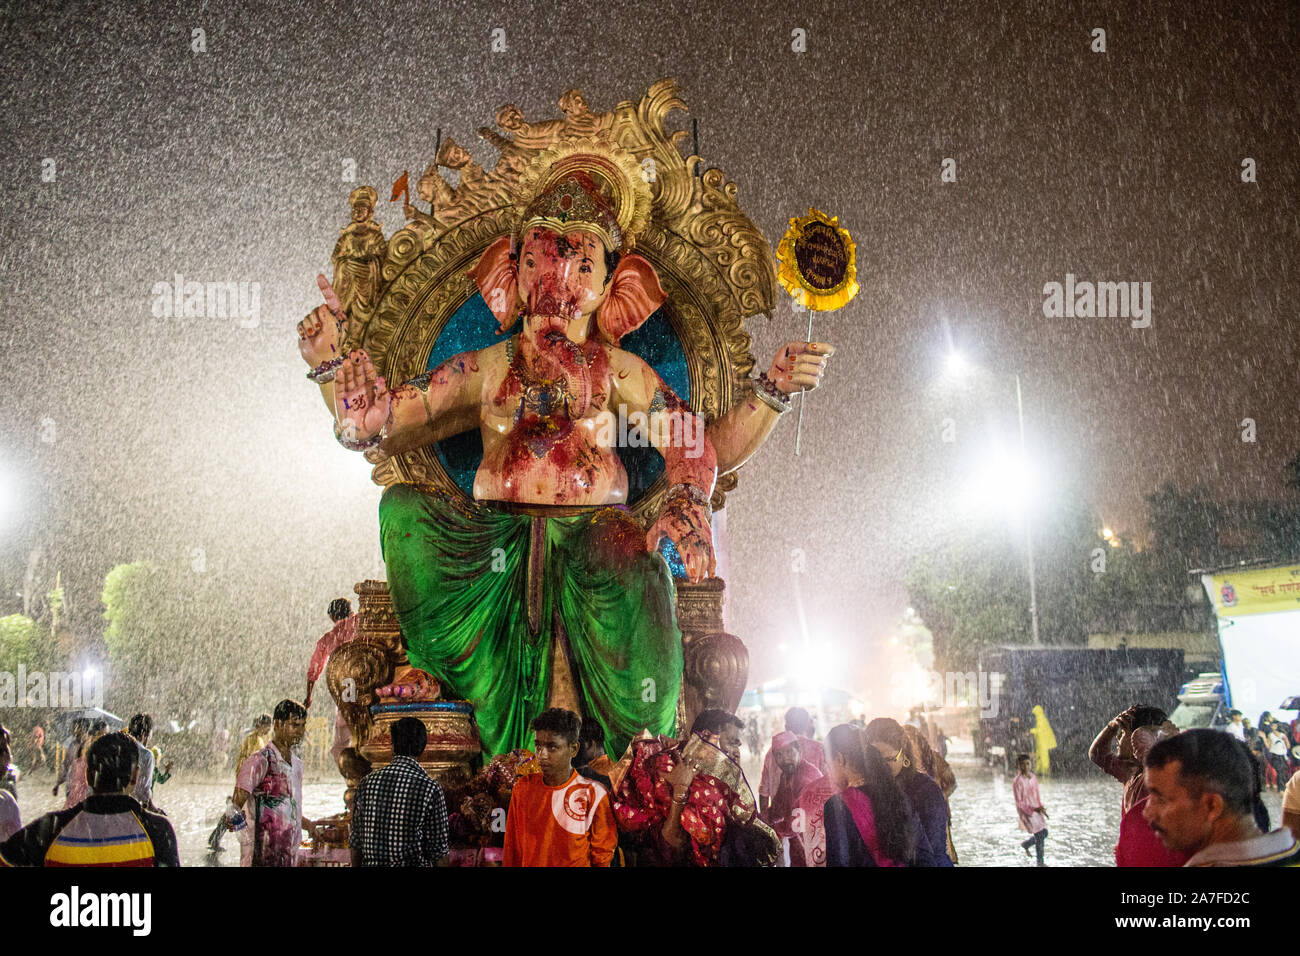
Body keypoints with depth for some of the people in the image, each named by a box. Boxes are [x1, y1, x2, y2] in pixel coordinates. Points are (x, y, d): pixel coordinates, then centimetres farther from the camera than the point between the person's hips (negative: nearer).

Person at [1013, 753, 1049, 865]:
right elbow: (1019, 803, -18)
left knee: (1044, 834, 12)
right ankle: (1040, 863, 10)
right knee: (1039, 836, -6)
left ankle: (1025, 845, 38)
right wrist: (1034, 809, -27)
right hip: (1026, 812, -7)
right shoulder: (1017, 782, -20)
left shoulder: (1033, 777, 2)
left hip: (1036, 809, 7)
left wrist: (1041, 808, 1)